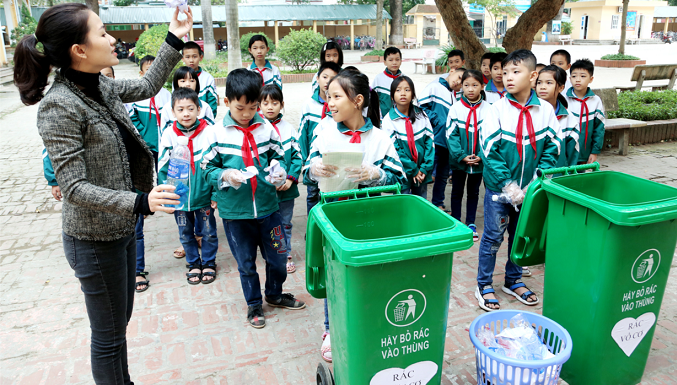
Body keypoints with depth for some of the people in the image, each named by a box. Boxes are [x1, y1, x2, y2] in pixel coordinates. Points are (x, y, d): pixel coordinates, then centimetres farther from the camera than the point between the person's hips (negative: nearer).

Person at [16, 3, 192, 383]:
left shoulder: (100, 86, 0)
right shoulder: (59, 106, -23)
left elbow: (146, 87, 19)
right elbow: (74, 187, -24)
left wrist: (175, 40, 13)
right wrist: (140, 202, -37)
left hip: (122, 228, 8)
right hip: (95, 240, -8)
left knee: (120, 321, 25)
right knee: (109, 335, 10)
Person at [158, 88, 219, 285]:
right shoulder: (169, 134, -5)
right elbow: (163, 167, 1)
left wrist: (216, 193, -5)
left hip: (203, 194, -2)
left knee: (208, 232, 12)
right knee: (185, 234, 16)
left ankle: (209, 263, 32)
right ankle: (193, 264, 35)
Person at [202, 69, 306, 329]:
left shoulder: (267, 129, 0)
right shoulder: (216, 133, -5)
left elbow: (279, 157, 9)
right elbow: (208, 169, -1)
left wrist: (279, 171, -12)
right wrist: (225, 175, -20)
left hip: (267, 205, 2)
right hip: (235, 210, -2)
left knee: (278, 256, 13)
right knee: (246, 263, 13)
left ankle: (275, 294, 41)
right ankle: (254, 303, 36)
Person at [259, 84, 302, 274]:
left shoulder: (289, 129, 0)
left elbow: (297, 156, 1)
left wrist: (291, 178, -10)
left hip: (286, 187, 1)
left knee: (285, 223, 13)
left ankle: (286, 256, 28)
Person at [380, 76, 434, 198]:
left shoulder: (421, 116, 1)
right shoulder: (388, 120, -8)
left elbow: (430, 141, 0)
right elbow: (394, 149, -11)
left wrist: (425, 168, -8)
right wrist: (413, 170, -11)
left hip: (422, 173, 3)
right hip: (402, 174, -3)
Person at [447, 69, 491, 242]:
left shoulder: (488, 109, -5)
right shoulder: (455, 108, -8)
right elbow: (451, 135, -10)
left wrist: (482, 156, -15)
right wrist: (461, 156, -17)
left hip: (479, 161, 1)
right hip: (458, 161, -1)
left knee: (473, 192, 15)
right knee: (457, 191, 12)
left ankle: (471, 224, 28)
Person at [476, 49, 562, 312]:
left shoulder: (545, 110, -3)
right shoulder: (498, 109, -11)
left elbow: (552, 147, 2)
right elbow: (489, 150, -13)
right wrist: (507, 185, -15)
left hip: (528, 190, 3)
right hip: (499, 188, -3)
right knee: (493, 237, 5)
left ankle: (513, 281, 36)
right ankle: (484, 286, 21)